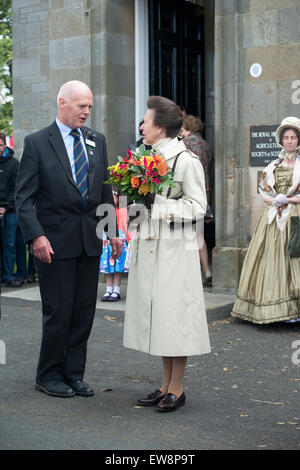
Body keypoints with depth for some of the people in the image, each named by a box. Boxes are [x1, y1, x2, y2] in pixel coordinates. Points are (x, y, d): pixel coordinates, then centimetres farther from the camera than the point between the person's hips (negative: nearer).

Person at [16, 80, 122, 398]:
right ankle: (49, 375, 18)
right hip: (55, 241, -5)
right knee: (58, 312, 0)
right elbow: (24, 196, -7)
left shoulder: (97, 141, 11)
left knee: (84, 312, 9)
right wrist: (36, 235, -17)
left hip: (90, 240, 5)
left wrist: (113, 231, 8)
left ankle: (74, 374, 21)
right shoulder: (37, 142, -4)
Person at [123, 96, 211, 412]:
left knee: (174, 314, -2)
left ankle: (177, 389, 11)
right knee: (155, 313, 11)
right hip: (148, 246, 8)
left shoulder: (186, 161, -10)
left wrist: (158, 203, -18)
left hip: (175, 248, -8)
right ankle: (166, 385, 23)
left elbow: (198, 207, -12)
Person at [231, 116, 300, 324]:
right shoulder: (273, 166, 15)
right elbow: (264, 192, 11)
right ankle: (268, 307, 5)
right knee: (270, 258, 0)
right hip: (273, 218, 4)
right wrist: (274, 201, -8)